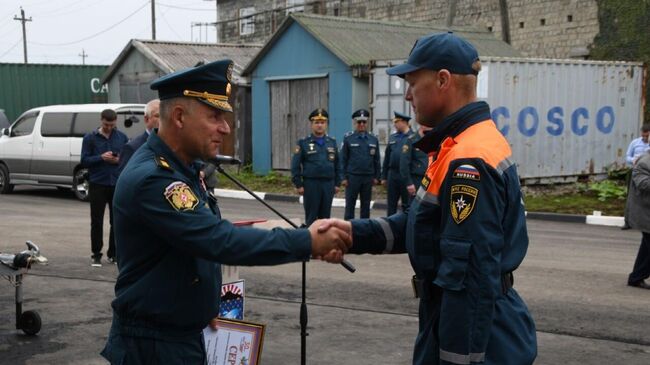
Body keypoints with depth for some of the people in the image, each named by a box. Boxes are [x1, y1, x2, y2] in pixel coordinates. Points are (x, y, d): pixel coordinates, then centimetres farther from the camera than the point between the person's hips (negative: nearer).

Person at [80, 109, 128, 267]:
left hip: (118, 184, 2)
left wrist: (120, 160, -10)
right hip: (98, 184, -2)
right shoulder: (90, 138, 2)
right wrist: (101, 157, -16)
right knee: (97, 221, 1)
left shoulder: (122, 137, 8)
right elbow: (84, 160, -1)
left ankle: (113, 253, 17)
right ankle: (96, 254, 10)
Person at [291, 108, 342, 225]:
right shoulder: (303, 143, 0)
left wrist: (337, 183, 9)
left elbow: (337, 165, 13)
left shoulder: (332, 142, 10)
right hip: (311, 184, -3)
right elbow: (295, 165, -3)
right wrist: (298, 185, -8)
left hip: (328, 184, 3)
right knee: (311, 217, 2)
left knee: (325, 216, 8)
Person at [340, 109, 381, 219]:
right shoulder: (348, 138, -1)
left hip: (368, 177, 3)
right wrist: (344, 177, -6)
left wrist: (376, 177, 5)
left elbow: (376, 159, 9)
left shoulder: (373, 139, 6)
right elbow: (343, 159, -1)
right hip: (352, 176, -2)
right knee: (350, 205, 3)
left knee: (366, 205, 9)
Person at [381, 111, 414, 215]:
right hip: (392, 174, 5)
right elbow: (386, 158, 14)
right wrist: (384, 176, 11)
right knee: (391, 204, 10)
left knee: (406, 205, 5)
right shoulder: (392, 137, 12)